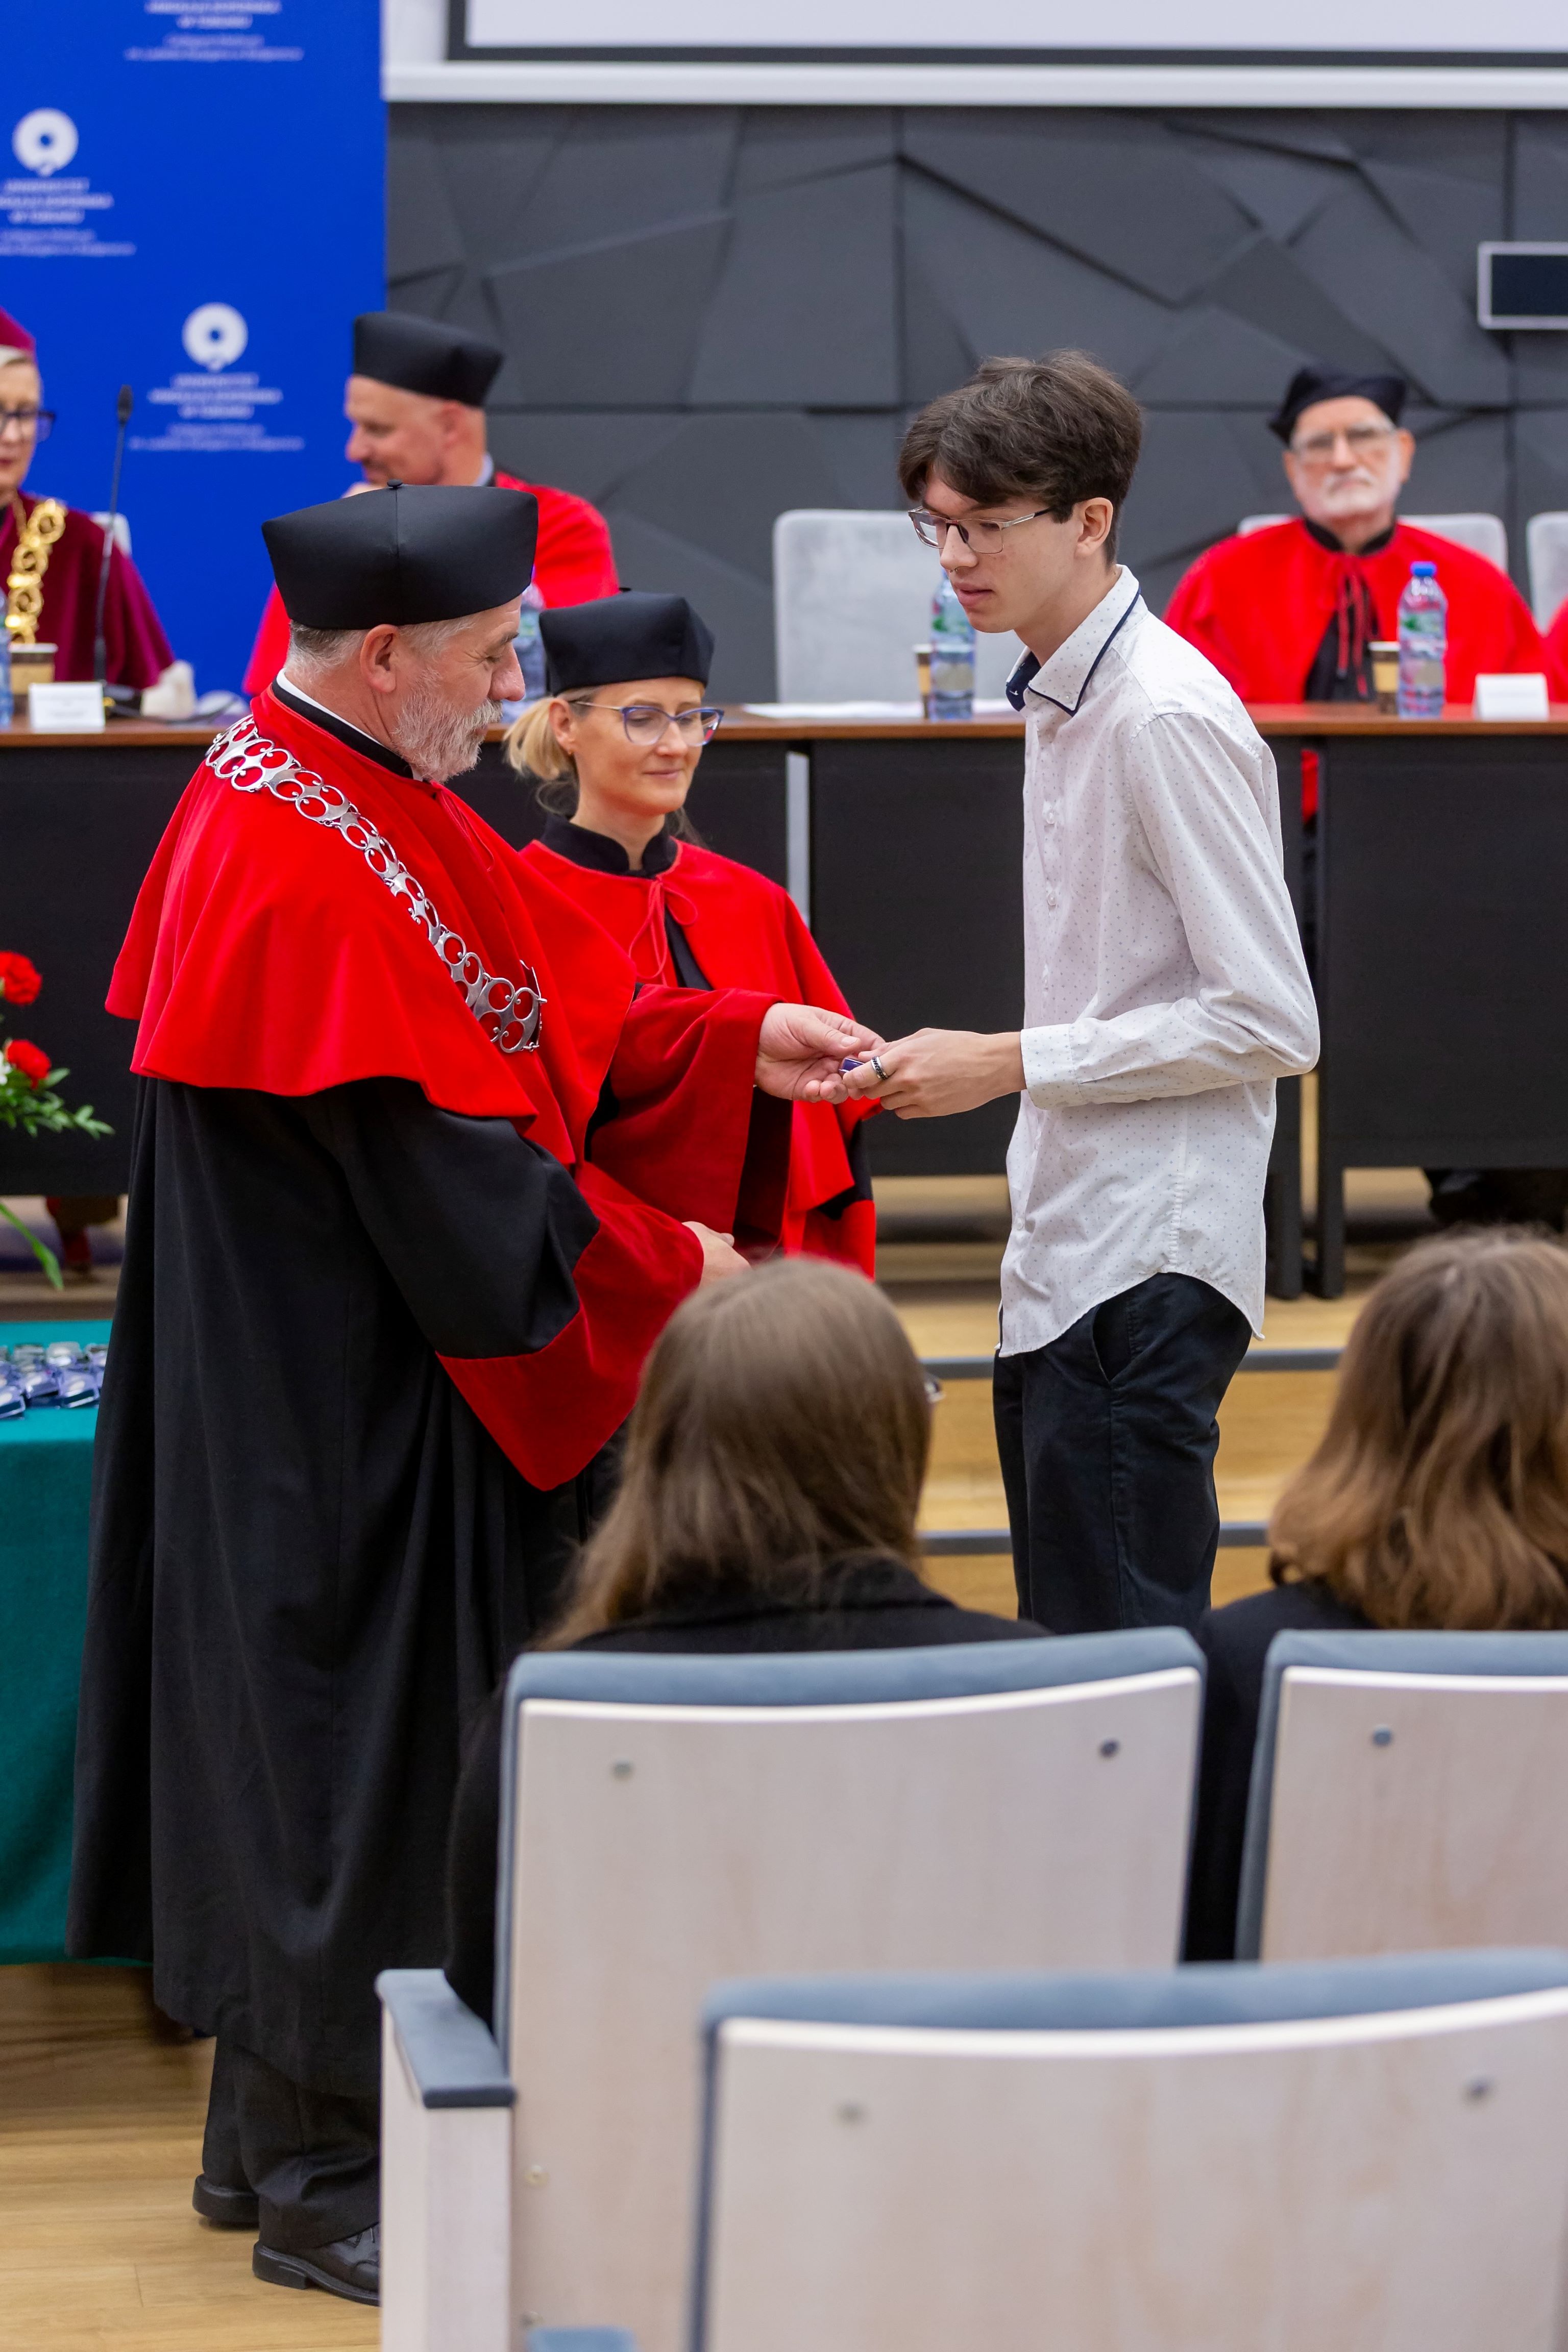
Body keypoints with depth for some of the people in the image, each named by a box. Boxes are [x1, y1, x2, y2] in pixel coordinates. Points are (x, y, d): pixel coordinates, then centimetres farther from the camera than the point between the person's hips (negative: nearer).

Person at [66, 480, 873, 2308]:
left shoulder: (353, 793, 9)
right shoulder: (303, 867, -24)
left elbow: (526, 1027, 16)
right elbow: (432, 1158, -22)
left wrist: (741, 1046, 7)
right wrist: (662, 1262, -11)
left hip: (355, 1384, 10)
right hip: (338, 1395, -10)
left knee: (319, 1733, 17)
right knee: (354, 1743, -1)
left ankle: (274, 2135, 28)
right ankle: (328, 2180, 10)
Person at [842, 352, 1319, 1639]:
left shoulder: (1166, 716, -16)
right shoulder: (1063, 700, 13)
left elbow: (1269, 1022, -18)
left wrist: (1011, 1063, -15)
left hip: (1148, 1269, -10)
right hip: (1064, 1256, 10)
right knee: (1064, 1654, 14)